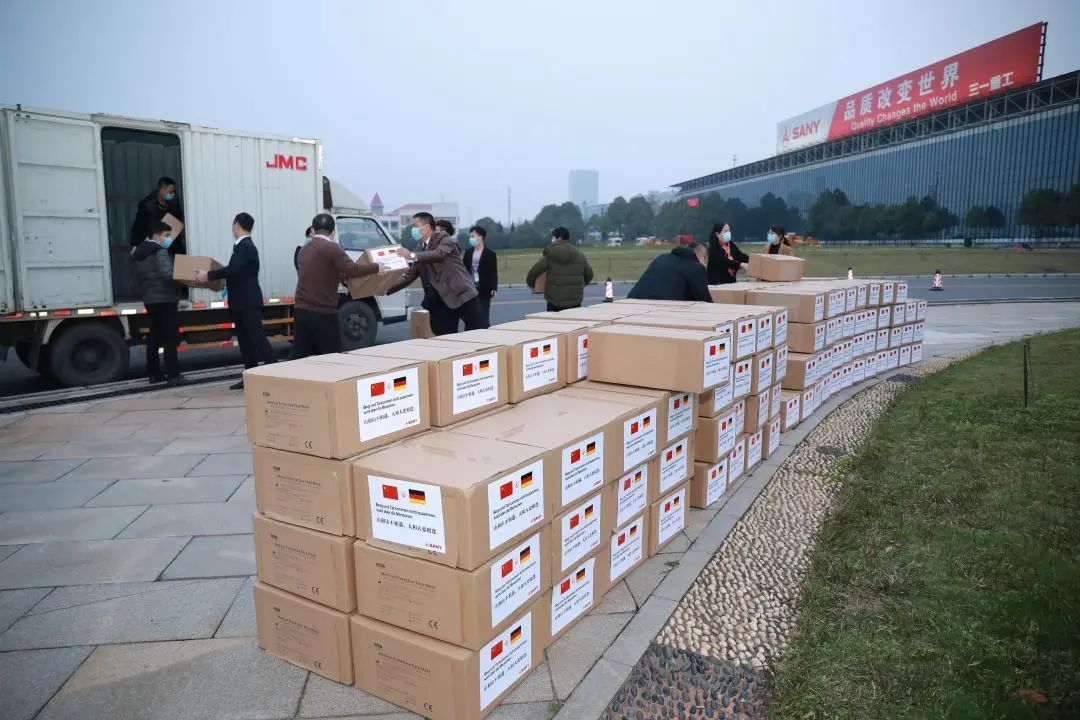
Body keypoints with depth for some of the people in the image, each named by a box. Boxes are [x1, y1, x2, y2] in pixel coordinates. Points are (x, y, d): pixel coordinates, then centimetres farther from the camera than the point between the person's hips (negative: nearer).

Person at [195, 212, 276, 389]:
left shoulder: (245, 246, -14)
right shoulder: (243, 246, 14)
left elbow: (233, 269, -27)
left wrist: (208, 275, -21)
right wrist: (212, 276, 23)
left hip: (249, 302, -10)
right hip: (242, 302, 10)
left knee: (257, 338, -11)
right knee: (245, 341, 9)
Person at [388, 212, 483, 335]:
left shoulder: (444, 239, -6)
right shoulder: (421, 247, 14)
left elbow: (439, 254, -29)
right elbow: (409, 275, 15)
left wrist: (413, 256, -38)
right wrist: (387, 290, 5)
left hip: (462, 294, -7)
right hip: (442, 301, 7)